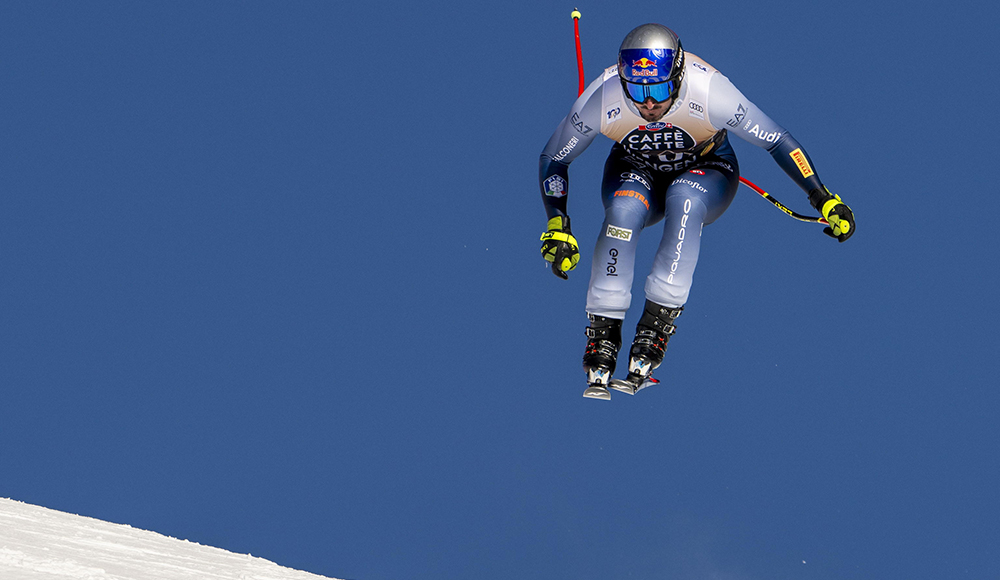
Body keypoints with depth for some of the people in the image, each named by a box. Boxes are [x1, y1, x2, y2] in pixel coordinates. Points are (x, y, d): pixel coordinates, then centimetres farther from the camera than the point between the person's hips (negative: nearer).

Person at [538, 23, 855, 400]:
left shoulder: (709, 93, -33)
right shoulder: (602, 100, -28)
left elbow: (779, 142, -22)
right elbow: (552, 159, -11)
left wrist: (824, 199, -23)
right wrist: (557, 226, -16)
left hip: (706, 171, -1)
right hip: (635, 172, 1)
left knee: (684, 197, -37)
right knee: (624, 210, -34)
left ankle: (656, 329, -36)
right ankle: (602, 333, -27)